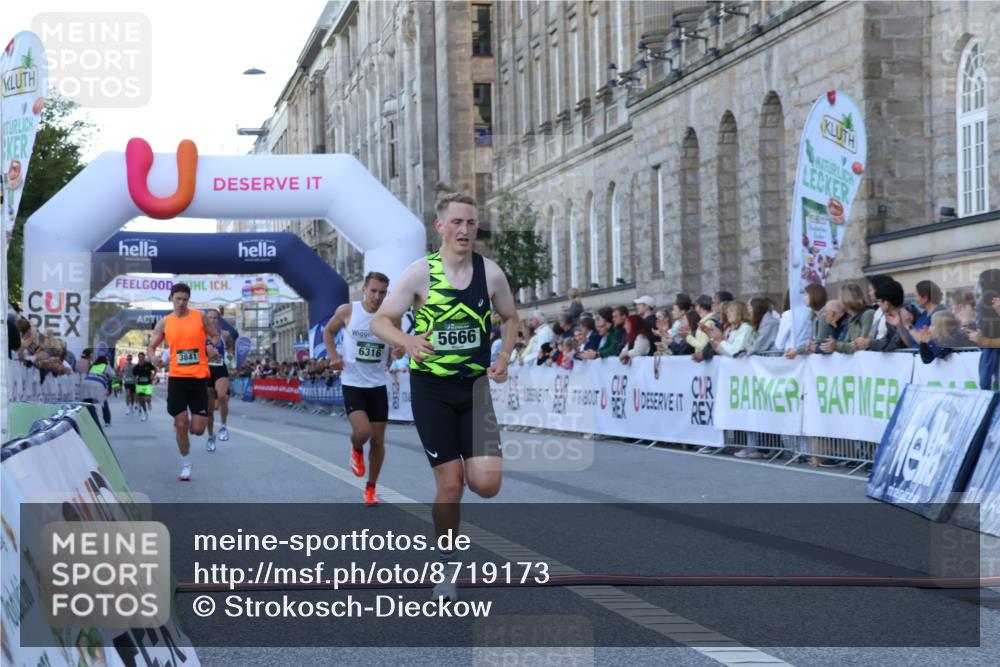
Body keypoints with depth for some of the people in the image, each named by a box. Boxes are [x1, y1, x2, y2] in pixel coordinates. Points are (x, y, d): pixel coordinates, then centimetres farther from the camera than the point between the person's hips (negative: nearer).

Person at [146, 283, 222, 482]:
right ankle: (186, 466, 13)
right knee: (181, 425, -3)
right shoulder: (164, 323, 5)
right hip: (177, 377, 0)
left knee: (197, 429, -3)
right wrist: (153, 357, -13)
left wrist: (212, 346, -10)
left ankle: (183, 421, 35)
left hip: (199, 377, 0)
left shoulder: (200, 317, 4)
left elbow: (216, 336, 13)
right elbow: (150, 347, 10)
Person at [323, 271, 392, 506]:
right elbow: (328, 331, 10)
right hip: (352, 383, -2)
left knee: (378, 440, 6)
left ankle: (371, 488, 24)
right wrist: (334, 356, -5)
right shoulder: (347, 311, -8)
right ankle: (356, 450, 16)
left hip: (378, 384, 2)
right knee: (362, 431, -22)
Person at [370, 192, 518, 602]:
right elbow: (379, 321, -7)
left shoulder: (490, 272, 0)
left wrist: (504, 357, -2)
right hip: (431, 387, -2)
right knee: (450, 485, -5)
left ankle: (471, 463, 26)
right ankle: (446, 569, 15)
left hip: (475, 386, 2)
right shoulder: (421, 272, -8)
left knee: (486, 484, -11)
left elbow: (510, 317, 16)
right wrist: (407, 340, -28)